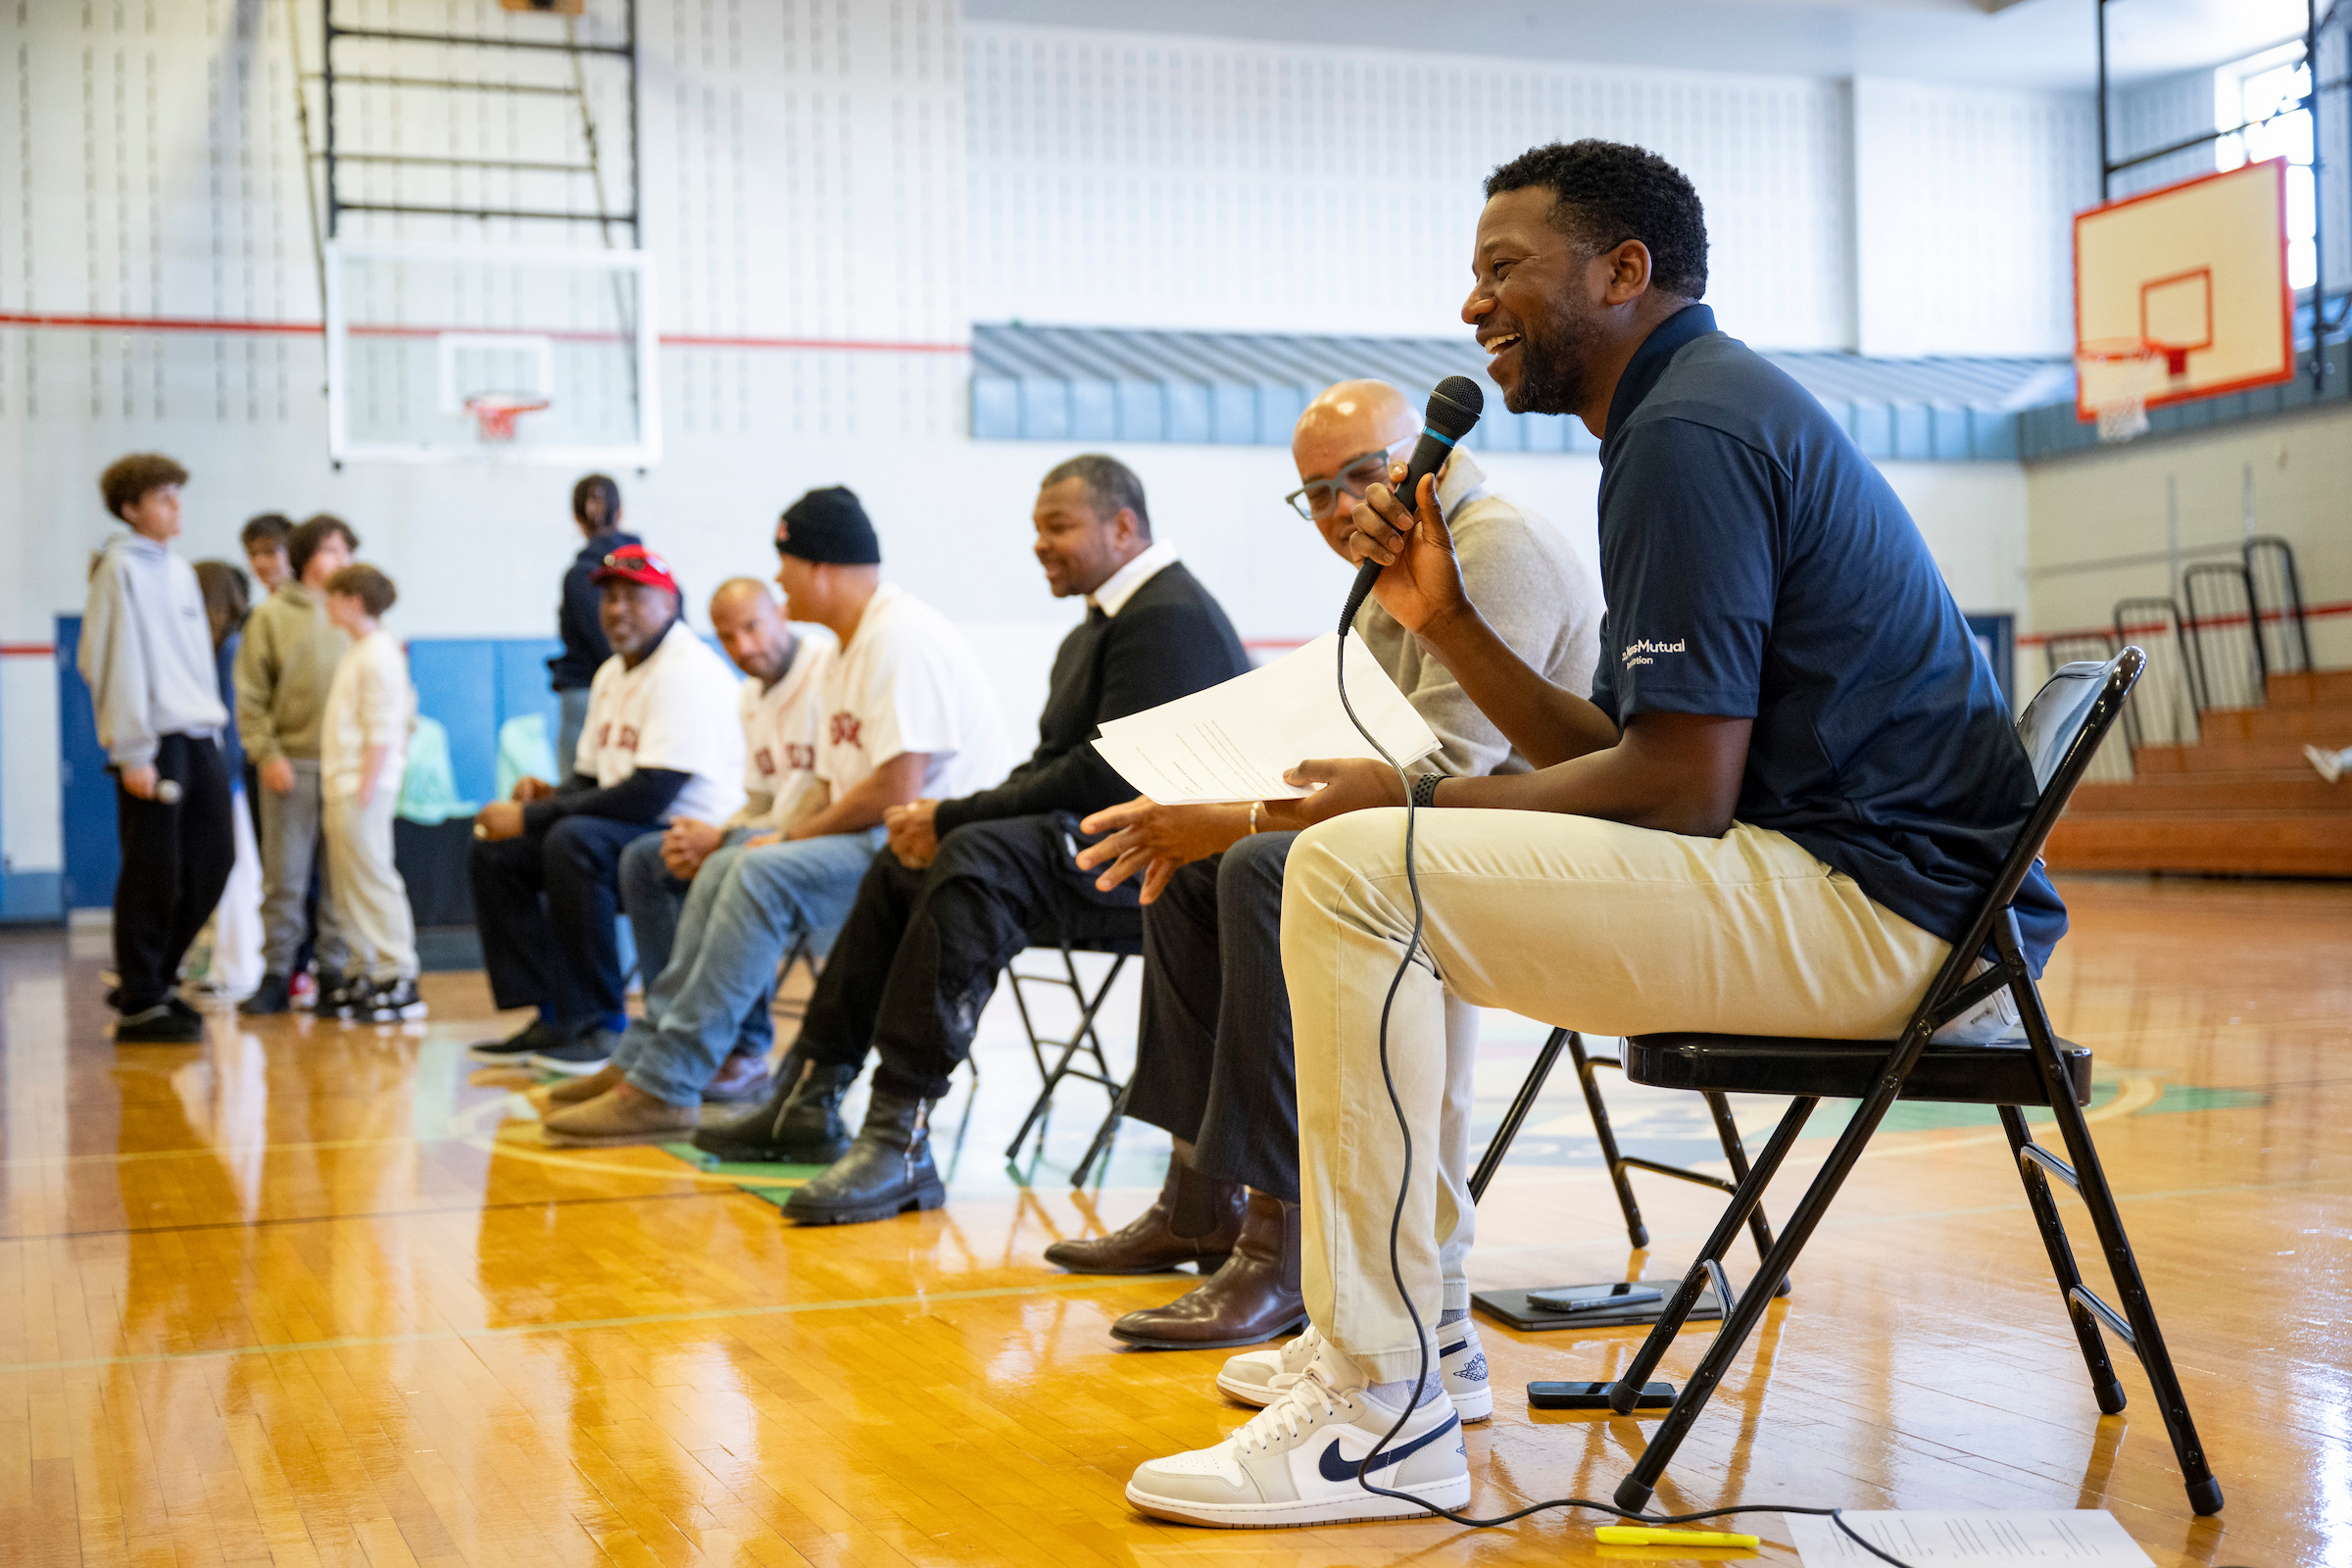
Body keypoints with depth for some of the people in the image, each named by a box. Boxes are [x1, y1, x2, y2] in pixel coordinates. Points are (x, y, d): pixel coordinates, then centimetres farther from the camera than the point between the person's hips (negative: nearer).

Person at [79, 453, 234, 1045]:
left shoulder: (180, 571, 19)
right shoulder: (120, 569, -5)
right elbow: (115, 663, -11)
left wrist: (215, 732, 14)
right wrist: (133, 753, -15)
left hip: (200, 740, 8)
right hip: (154, 744, -8)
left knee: (210, 864, 7)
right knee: (153, 875, -4)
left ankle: (152, 980, 21)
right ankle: (138, 1006, 5)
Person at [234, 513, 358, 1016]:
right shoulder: (272, 615, 4)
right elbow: (251, 695, 1)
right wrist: (266, 753, -7)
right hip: (291, 763, -2)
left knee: (341, 877, 4)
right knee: (284, 876, 2)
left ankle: (336, 975, 10)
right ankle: (276, 974, 9)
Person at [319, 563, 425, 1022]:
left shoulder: (378, 653, -13)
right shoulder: (359, 652, 17)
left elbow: (382, 731, -18)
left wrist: (366, 790, -20)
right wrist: (341, 787, 16)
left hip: (365, 785, -10)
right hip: (343, 786, 10)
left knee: (373, 879, -9)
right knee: (348, 882, 12)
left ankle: (399, 980, -7)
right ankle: (364, 972, 17)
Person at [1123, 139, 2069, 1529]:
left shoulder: (1690, 427, -13)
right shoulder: (1709, 406, 20)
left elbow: (1678, 790, -19)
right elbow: (1618, 759, 17)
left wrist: (1409, 799, -9)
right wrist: (1447, 623, 10)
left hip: (1881, 905, -11)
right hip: (1889, 898, 11)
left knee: (1354, 874, -19)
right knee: (1410, 883, 20)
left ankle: (1386, 1414, -15)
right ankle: (1400, 1327, 20)